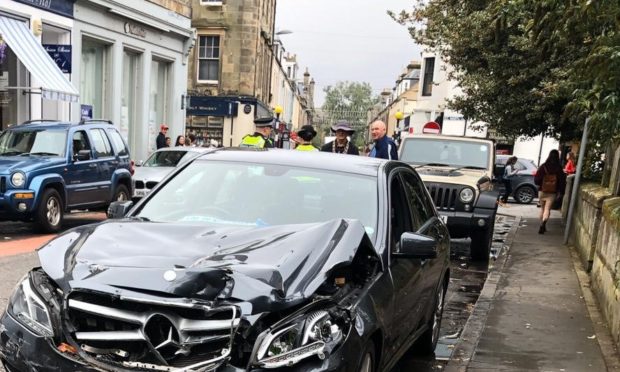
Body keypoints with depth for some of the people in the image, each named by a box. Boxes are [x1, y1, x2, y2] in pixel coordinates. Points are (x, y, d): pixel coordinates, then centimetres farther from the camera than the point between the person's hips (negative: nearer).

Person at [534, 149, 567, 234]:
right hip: (552, 192, -1)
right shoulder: (559, 169, -5)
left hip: (542, 191, 1)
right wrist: (561, 192, 7)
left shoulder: (543, 166, -7)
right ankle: (543, 224, -25)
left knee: (542, 208, 16)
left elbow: (536, 180, -6)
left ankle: (542, 225, 22)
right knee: (547, 209, -3)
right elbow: (562, 181, -2)